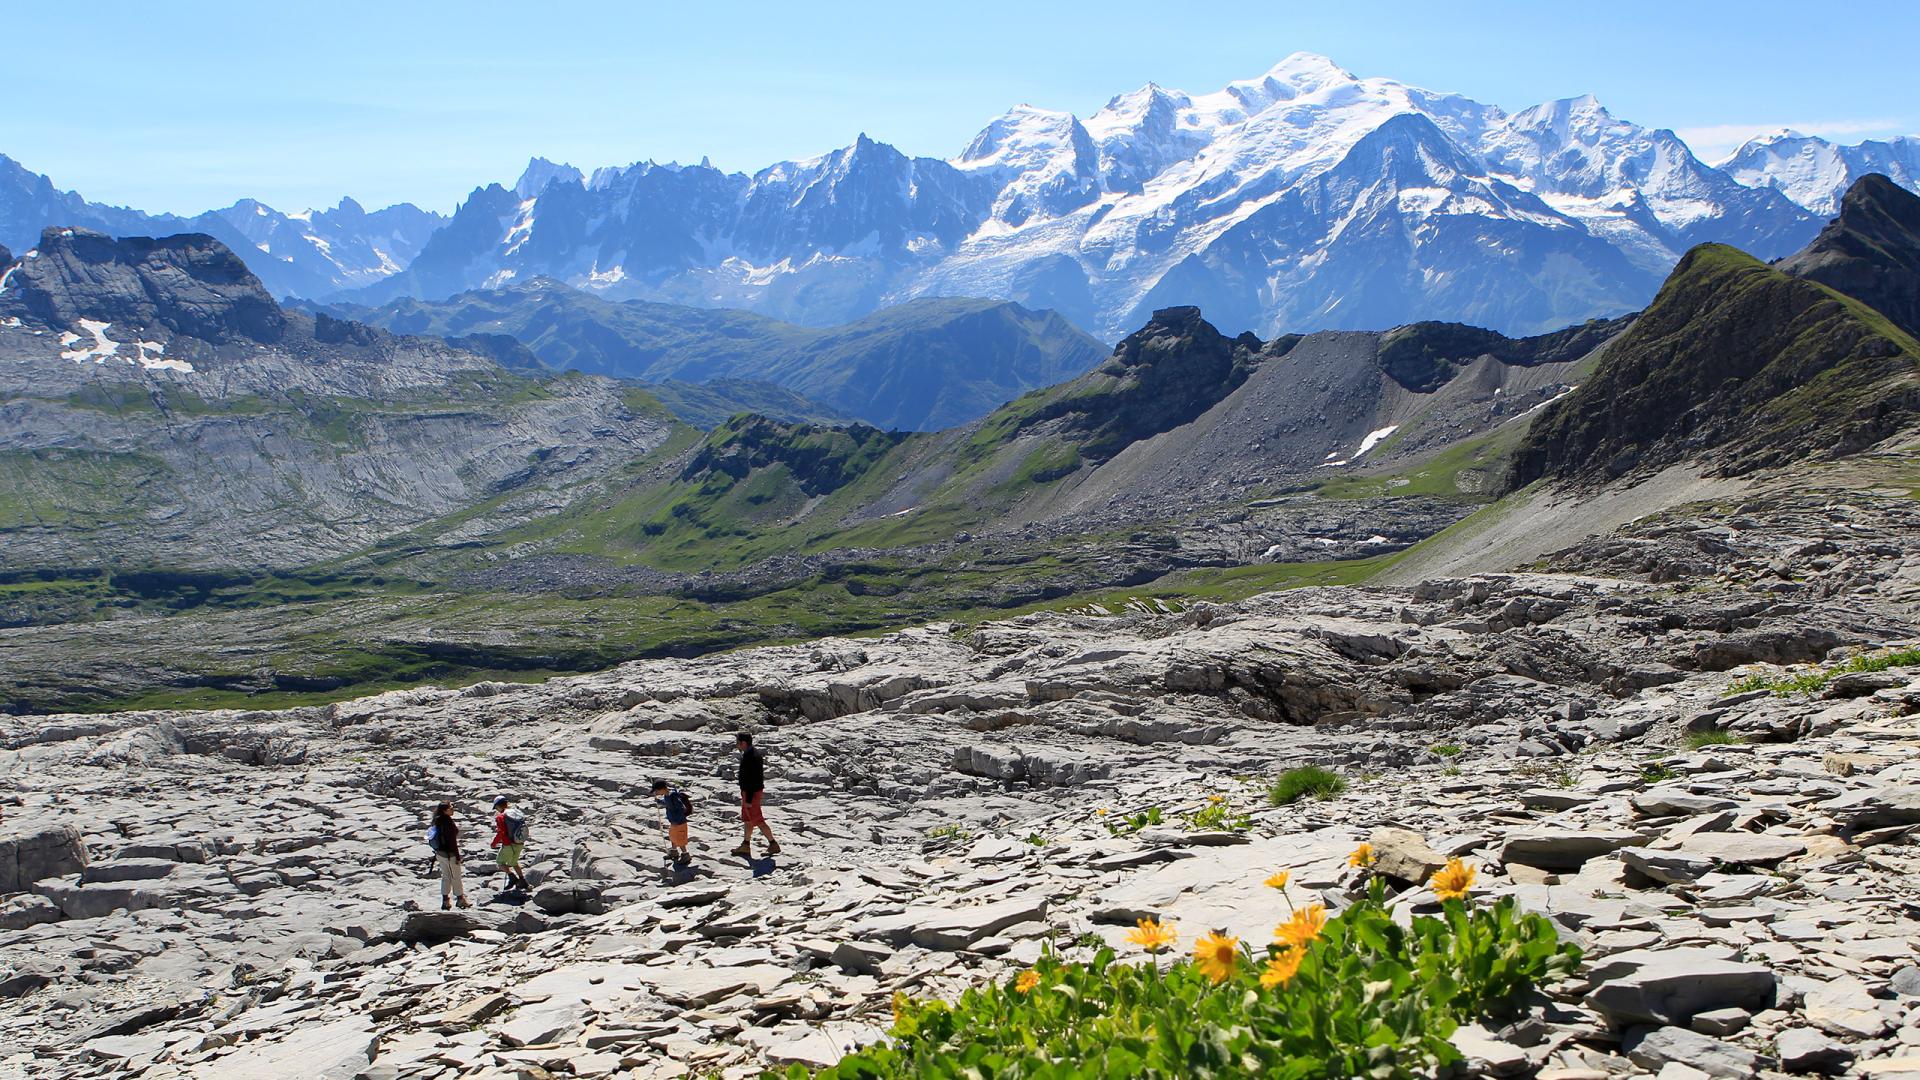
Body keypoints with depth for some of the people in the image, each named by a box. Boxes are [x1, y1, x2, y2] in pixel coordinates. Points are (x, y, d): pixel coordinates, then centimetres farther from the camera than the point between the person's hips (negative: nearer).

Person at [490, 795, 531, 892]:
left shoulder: (501, 817, -13)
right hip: (520, 844, 6)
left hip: (508, 845, -6)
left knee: (500, 862, 16)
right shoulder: (517, 813, 6)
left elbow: (501, 832, -20)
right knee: (514, 862, 27)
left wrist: (494, 843, -4)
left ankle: (512, 876, -4)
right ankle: (523, 882, 25)